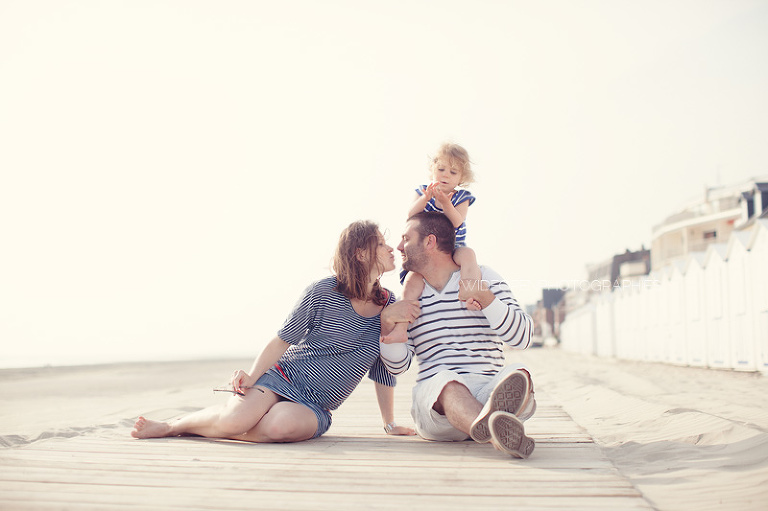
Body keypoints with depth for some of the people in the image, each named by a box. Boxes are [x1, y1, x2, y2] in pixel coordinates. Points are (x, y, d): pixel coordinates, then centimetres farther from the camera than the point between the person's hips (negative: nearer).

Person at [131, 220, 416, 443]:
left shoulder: (388, 305, 4)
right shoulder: (323, 293, -9)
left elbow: (383, 370, 13)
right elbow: (283, 341, -4)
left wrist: (390, 424, 14)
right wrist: (251, 376, -17)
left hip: (315, 408, 3)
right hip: (282, 378, -3)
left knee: (283, 424, -33)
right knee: (236, 418, -31)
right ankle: (172, 425, -1)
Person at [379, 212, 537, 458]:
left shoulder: (484, 277, 11)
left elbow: (522, 337, 0)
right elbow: (398, 365, 14)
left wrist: (485, 297, -13)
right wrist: (386, 325, -5)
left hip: (488, 390, 0)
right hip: (434, 399, 0)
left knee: (517, 376, -33)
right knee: (446, 381, -36)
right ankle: (500, 434, -67)